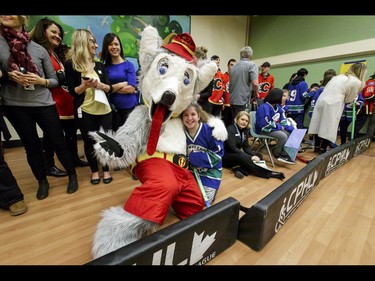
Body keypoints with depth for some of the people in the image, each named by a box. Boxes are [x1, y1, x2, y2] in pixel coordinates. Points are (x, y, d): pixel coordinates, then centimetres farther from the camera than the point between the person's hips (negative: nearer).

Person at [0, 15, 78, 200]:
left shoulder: (39, 49, 3)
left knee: (59, 142, 2)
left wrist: (41, 81, -12)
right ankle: (42, 182, 26)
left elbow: (54, 80, 6)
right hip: (15, 105, 1)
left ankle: (72, 176, 20)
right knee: (31, 146, 9)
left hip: (44, 103, -1)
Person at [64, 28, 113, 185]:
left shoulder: (99, 65, 11)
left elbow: (110, 88, 6)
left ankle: (106, 170, 22)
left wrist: (100, 85, -13)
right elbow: (72, 91, -3)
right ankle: (94, 171, 23)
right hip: (84, 111, -3)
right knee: (89, 141, 4)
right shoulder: (71, 65, -1)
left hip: (104, 109, 3)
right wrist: (84, 85, -20)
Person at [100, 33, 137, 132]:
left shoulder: (128, 65, -1)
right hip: (113, 108, 2)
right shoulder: (105, 67, 5)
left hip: (130, 107, -2)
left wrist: (111, 88, -7)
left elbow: (131, 88, -10)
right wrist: (122, 84, -10)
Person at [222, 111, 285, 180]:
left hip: (236, 155, 8)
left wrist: (254, 155, -17)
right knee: (243, 157, -36)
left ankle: (241, 170, -30)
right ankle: (268, 173, -31)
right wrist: (250, 157, -30)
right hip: (225, 156, -8)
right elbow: (233, 148, -25)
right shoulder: (230, 129, -17)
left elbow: (246, 147, 4)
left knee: (259, 155, -9)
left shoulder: (245, 130, 6)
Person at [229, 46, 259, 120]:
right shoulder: (252, 65, -5)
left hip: (232, 100, 6)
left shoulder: (233, 66, 13)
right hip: (243, 101, -6)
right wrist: (256, 94, 2)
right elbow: (255, 83, -15)